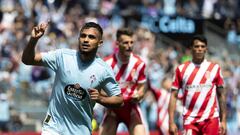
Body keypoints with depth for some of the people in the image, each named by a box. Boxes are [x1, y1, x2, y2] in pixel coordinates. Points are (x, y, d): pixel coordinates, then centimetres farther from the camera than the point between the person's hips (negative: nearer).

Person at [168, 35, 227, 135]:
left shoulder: (215, 68, 6)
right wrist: (171, 122, -3)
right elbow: (173, 96, 5)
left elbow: (221, 95, 10)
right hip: (190, 120, 0)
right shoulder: (181, 69, 5)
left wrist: (223, 121, 4)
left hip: (211, 119, 0)